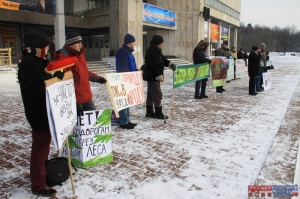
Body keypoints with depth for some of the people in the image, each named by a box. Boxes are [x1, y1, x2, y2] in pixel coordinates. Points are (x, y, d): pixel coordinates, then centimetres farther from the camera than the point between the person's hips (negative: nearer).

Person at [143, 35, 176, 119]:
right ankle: (158, 113, 3)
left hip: (153, 76, 11)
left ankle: (149, 112, 22)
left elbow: (163, 60, 20)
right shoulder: (151, 51, -19)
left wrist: (170, 64, 2)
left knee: (151, 95, 14)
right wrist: (159, 76, -26)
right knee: (157, 95, -5)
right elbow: (154, 65, -25)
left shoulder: (157, 50, 14)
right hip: (152, 76, -11)